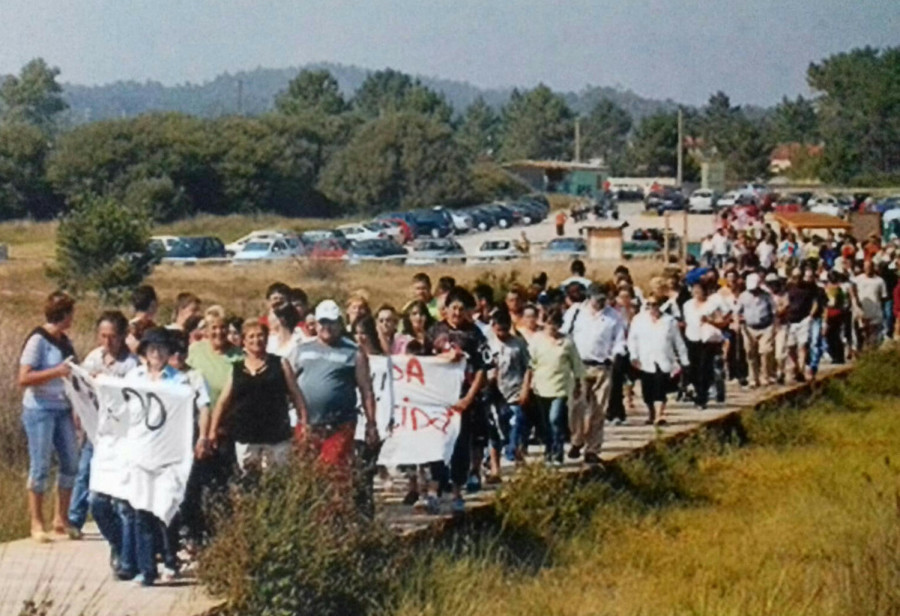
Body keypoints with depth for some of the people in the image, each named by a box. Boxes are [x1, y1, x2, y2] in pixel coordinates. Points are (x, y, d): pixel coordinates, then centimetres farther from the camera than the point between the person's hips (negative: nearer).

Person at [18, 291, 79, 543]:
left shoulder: (64, 341, 12)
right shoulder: (38, 340, -10)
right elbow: (24, 379, -16)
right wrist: (56, 372, -23)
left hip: (63, 409, 7)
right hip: (40, 410, -7)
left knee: (71, 464, 6)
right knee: (40, 467, -3)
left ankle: (61, 520, 17)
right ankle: (37, 524, 5)